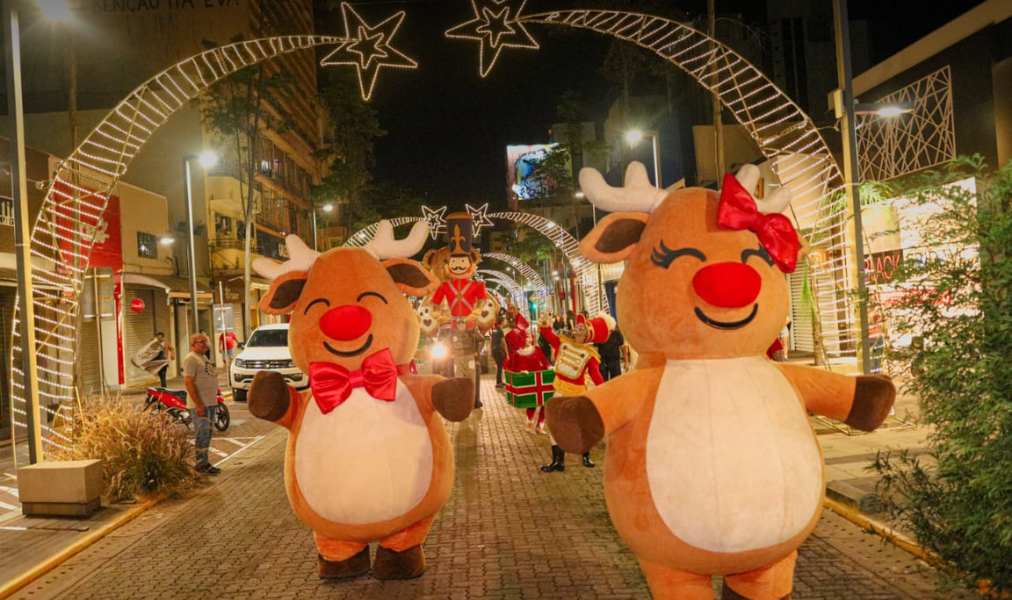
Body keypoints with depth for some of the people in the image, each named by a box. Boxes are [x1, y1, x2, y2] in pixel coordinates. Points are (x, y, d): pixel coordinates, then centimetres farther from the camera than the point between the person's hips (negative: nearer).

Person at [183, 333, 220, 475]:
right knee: (203, 434, -7)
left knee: (207, 434, 13)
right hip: (200, 404, -9)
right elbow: (189, 383, -19)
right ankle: (201, 463, -1)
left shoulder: (204, 358, 17)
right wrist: (198, 405, -23)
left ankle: (205, 462, 20)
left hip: (210, 403, 9)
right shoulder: (191, 359, -12)